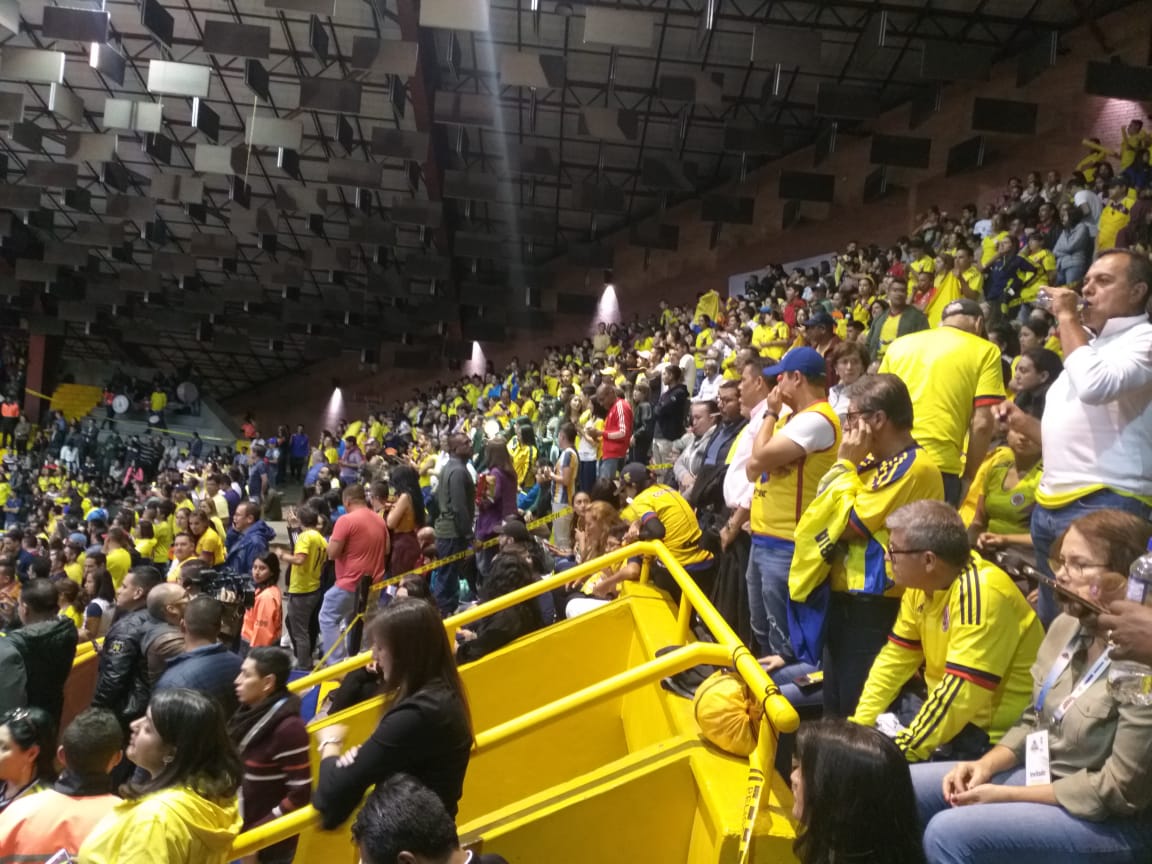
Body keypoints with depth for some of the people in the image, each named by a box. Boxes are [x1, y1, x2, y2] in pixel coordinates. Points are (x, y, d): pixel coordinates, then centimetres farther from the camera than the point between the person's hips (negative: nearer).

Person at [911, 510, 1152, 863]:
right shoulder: (1067, 626, 0)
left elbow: (1118, 790, -21)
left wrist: (1006, 795, -18)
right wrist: (986, 765, -7)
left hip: (1110, 820, -8)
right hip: (1042, 775, 8)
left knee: (948, 833, -24)